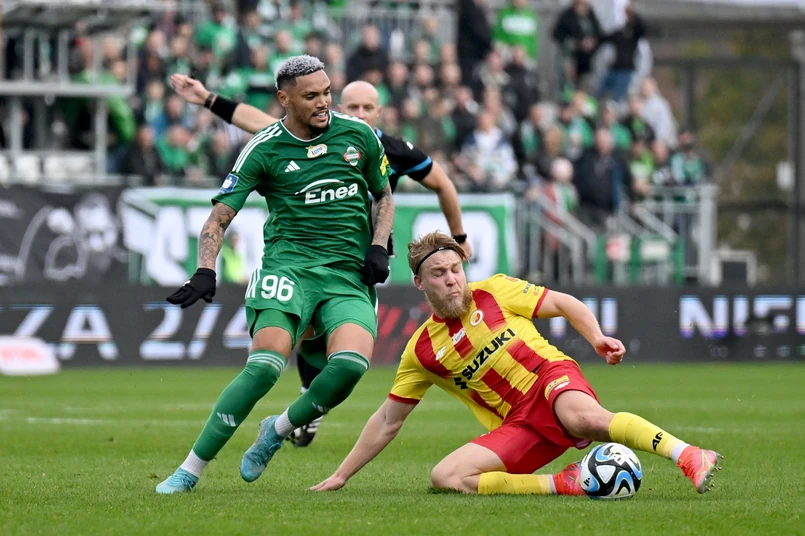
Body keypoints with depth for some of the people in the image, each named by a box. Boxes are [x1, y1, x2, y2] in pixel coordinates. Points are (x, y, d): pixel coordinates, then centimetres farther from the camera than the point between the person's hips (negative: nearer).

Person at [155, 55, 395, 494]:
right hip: (289, 264, -2)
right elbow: (219, 218, 0)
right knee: (266, 364, -24)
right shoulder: (264, 150, -1)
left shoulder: (357, 135, 7)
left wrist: (378, 247, 5)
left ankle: (277, 432, 2)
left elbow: (384, 196, 22)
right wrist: (205, 271, -16)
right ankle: (190, 469, -16)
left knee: (351, 362, -25)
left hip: (350, 276, 2)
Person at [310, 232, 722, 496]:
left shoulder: (494, 292, 7)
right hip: (515, 425, 3)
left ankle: (688, 457, -46)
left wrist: (597, 338, -7)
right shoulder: (422, 350, 12)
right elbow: (388, 420, 18)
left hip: (551, 380, -3)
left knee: (585, 417, -39)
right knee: (445, 477, -23)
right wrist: (341, 476, 17)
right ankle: (562, 484, -23)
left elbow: (564, 304, 12)